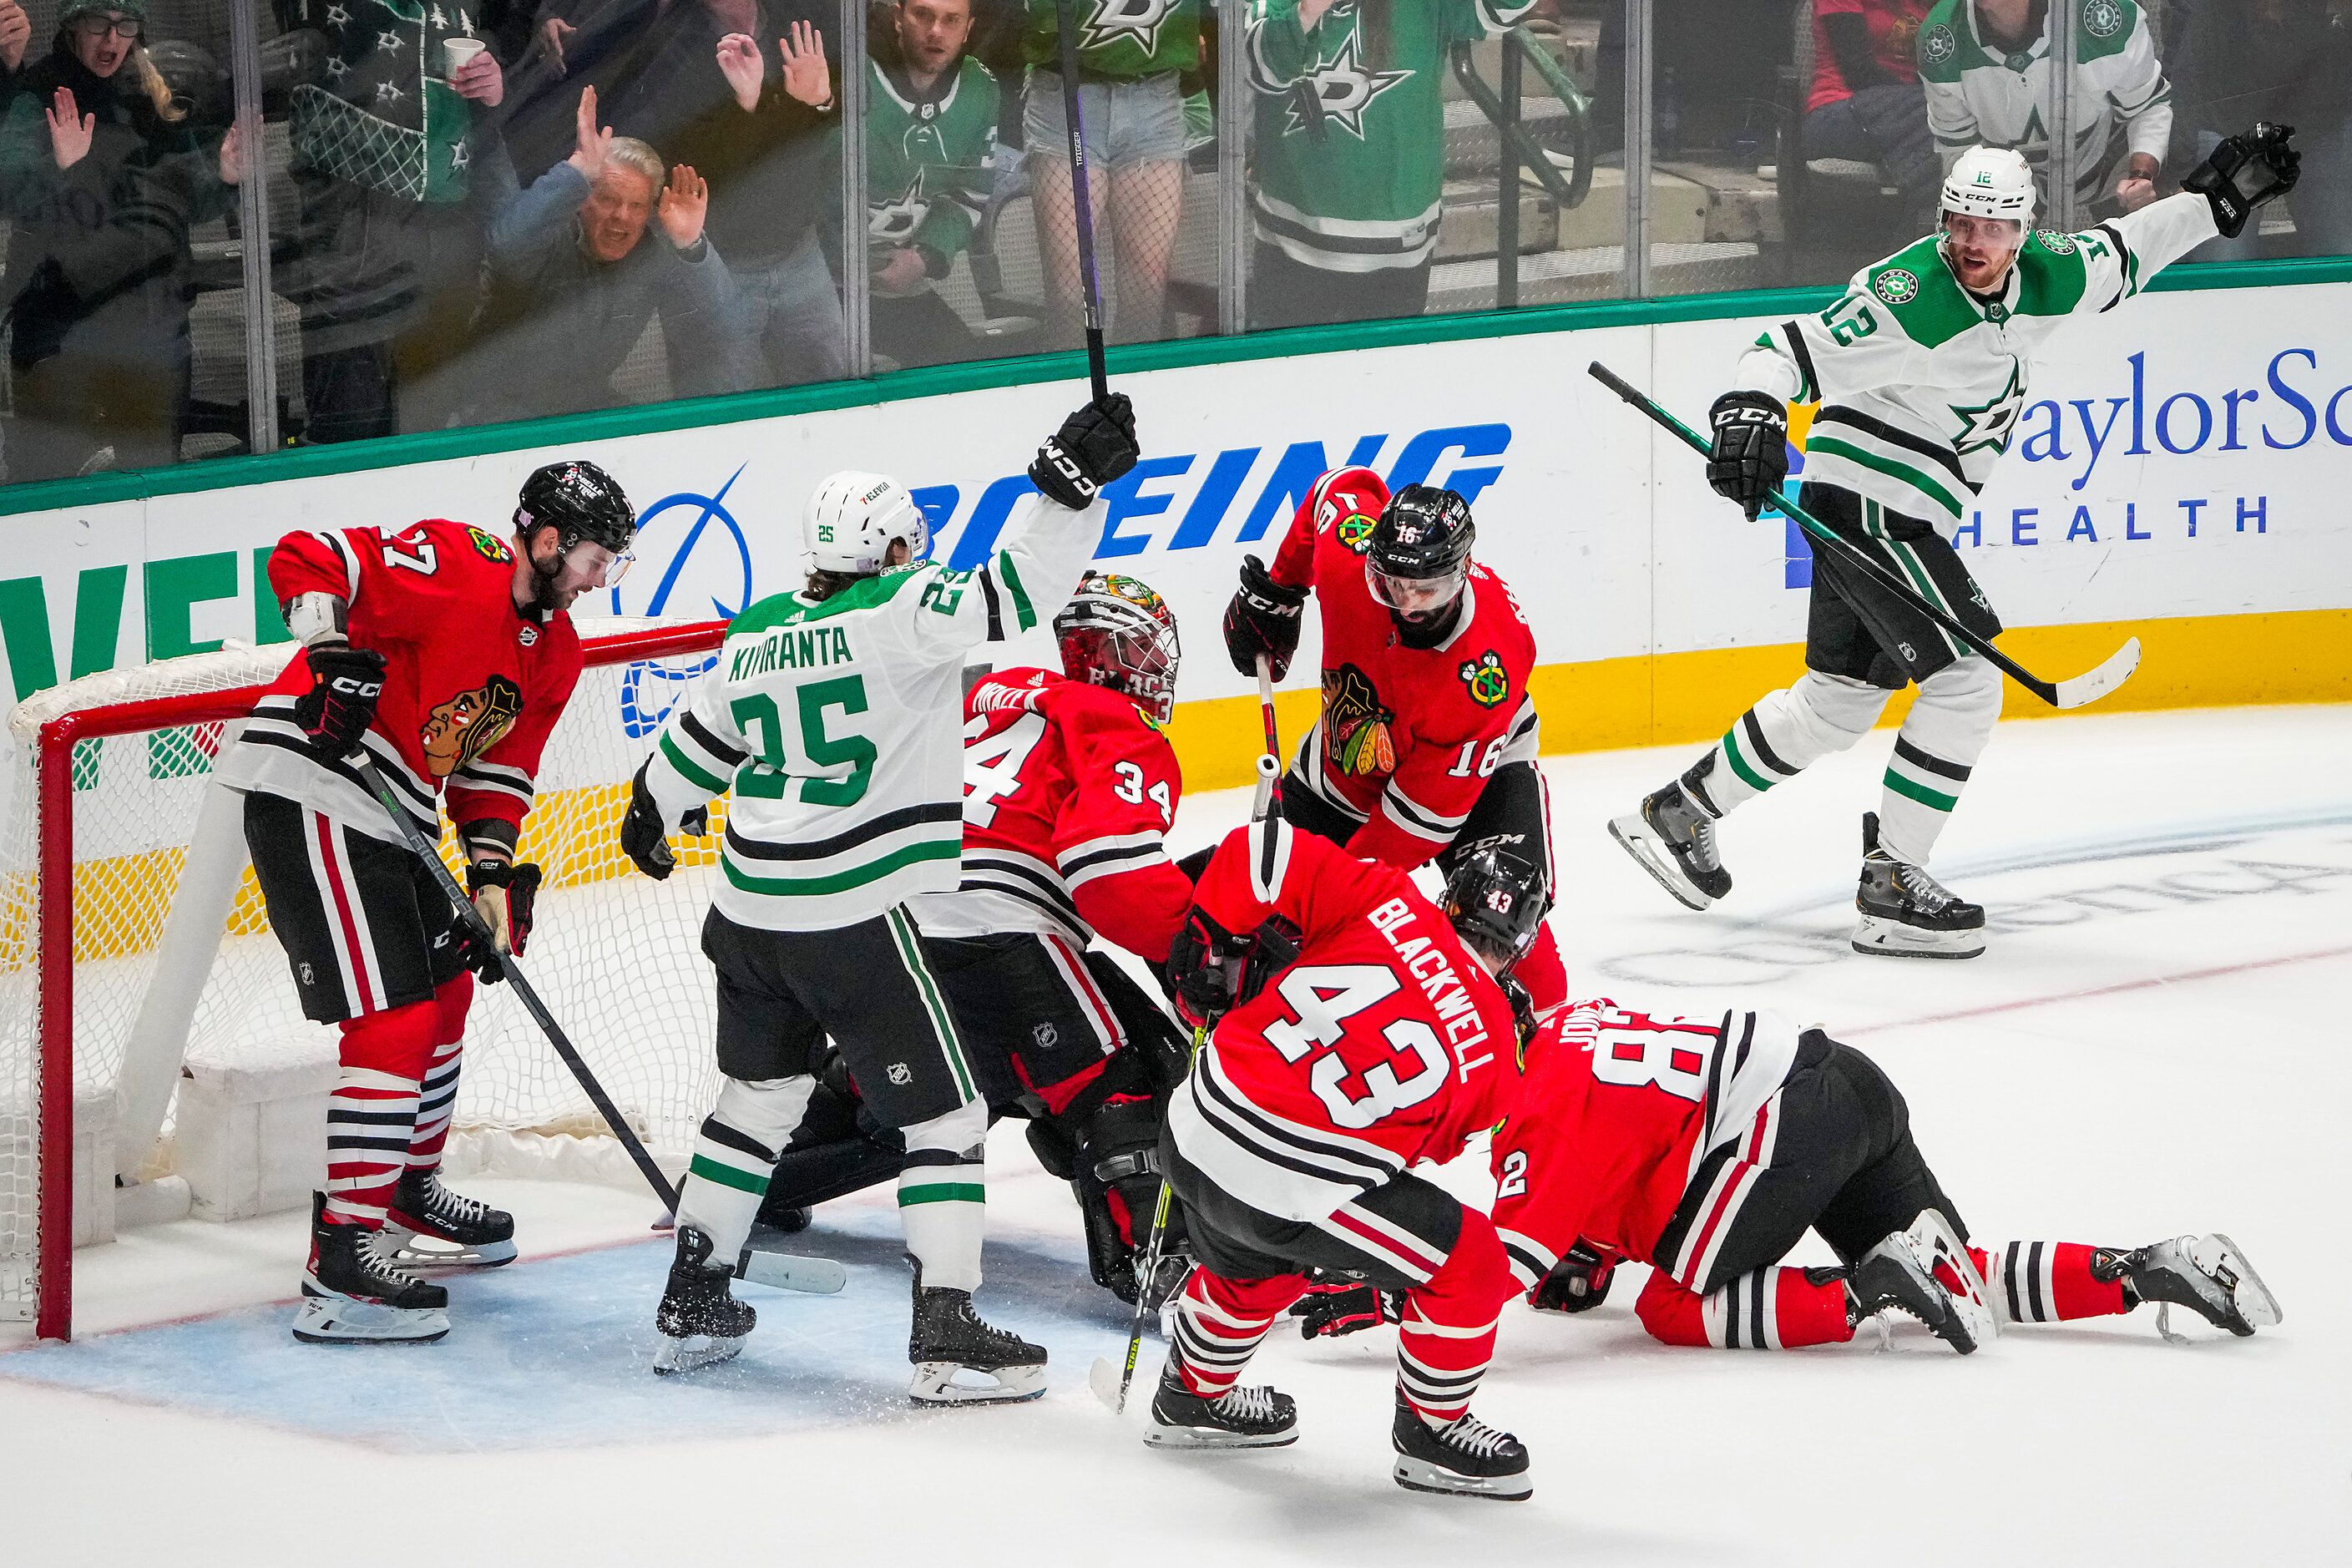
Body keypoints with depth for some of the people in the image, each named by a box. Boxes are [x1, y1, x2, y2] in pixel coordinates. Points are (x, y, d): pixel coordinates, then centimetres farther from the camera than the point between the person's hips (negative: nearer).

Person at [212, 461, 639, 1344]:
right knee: (394, 1022, -14)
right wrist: (335, 652, -35)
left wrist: (493, 880, 2)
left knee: (446, 991, 23)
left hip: (389, 820, 11)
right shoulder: (454, 566, -16)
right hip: (310, 792, -11)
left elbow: (495, 774, 15)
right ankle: (340, 1262, -15)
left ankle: (410, 1194, 43)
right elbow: (306, 560, -21)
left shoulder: (554, 652, 12)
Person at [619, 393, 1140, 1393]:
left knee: (760, 1096, 23)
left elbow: (698, 741, 24)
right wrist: (1071, 481, -24)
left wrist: (650, 812, 42)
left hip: (749, 914, 7)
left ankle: (690, 1306, 27)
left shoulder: (758, 634, 10)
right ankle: (946, 1331, -7)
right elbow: (1009, 593, -24)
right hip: (856, 920, -7)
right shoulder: (897, 613, -11)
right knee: (944, 1114, 1)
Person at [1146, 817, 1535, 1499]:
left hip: (1193, 1134, 6)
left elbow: (1258, 852, -8)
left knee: (1252, 1265, 37)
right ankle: (1430, 1434, 27)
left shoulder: (1382, 900, -1)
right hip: (1287, 1197, -6)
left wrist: (1211, 946, 8)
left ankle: (1194, 1397, 59)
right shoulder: (1492, 1055, -1)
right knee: (1468, 1262, 11)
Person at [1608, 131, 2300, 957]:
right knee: (1966, 678, -13)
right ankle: (1890, 886, -9)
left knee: (1839, 699, 18)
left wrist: (2215, 199, 16)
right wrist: (1749, 415, -43)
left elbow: (2118, 254, 19)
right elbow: (1791, 349, -26)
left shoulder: (2039, 278, 1)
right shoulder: (1908, 298, -23)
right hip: (1864, 503, -9)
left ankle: (1677, 813, 31)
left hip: (1901, 518, 9)